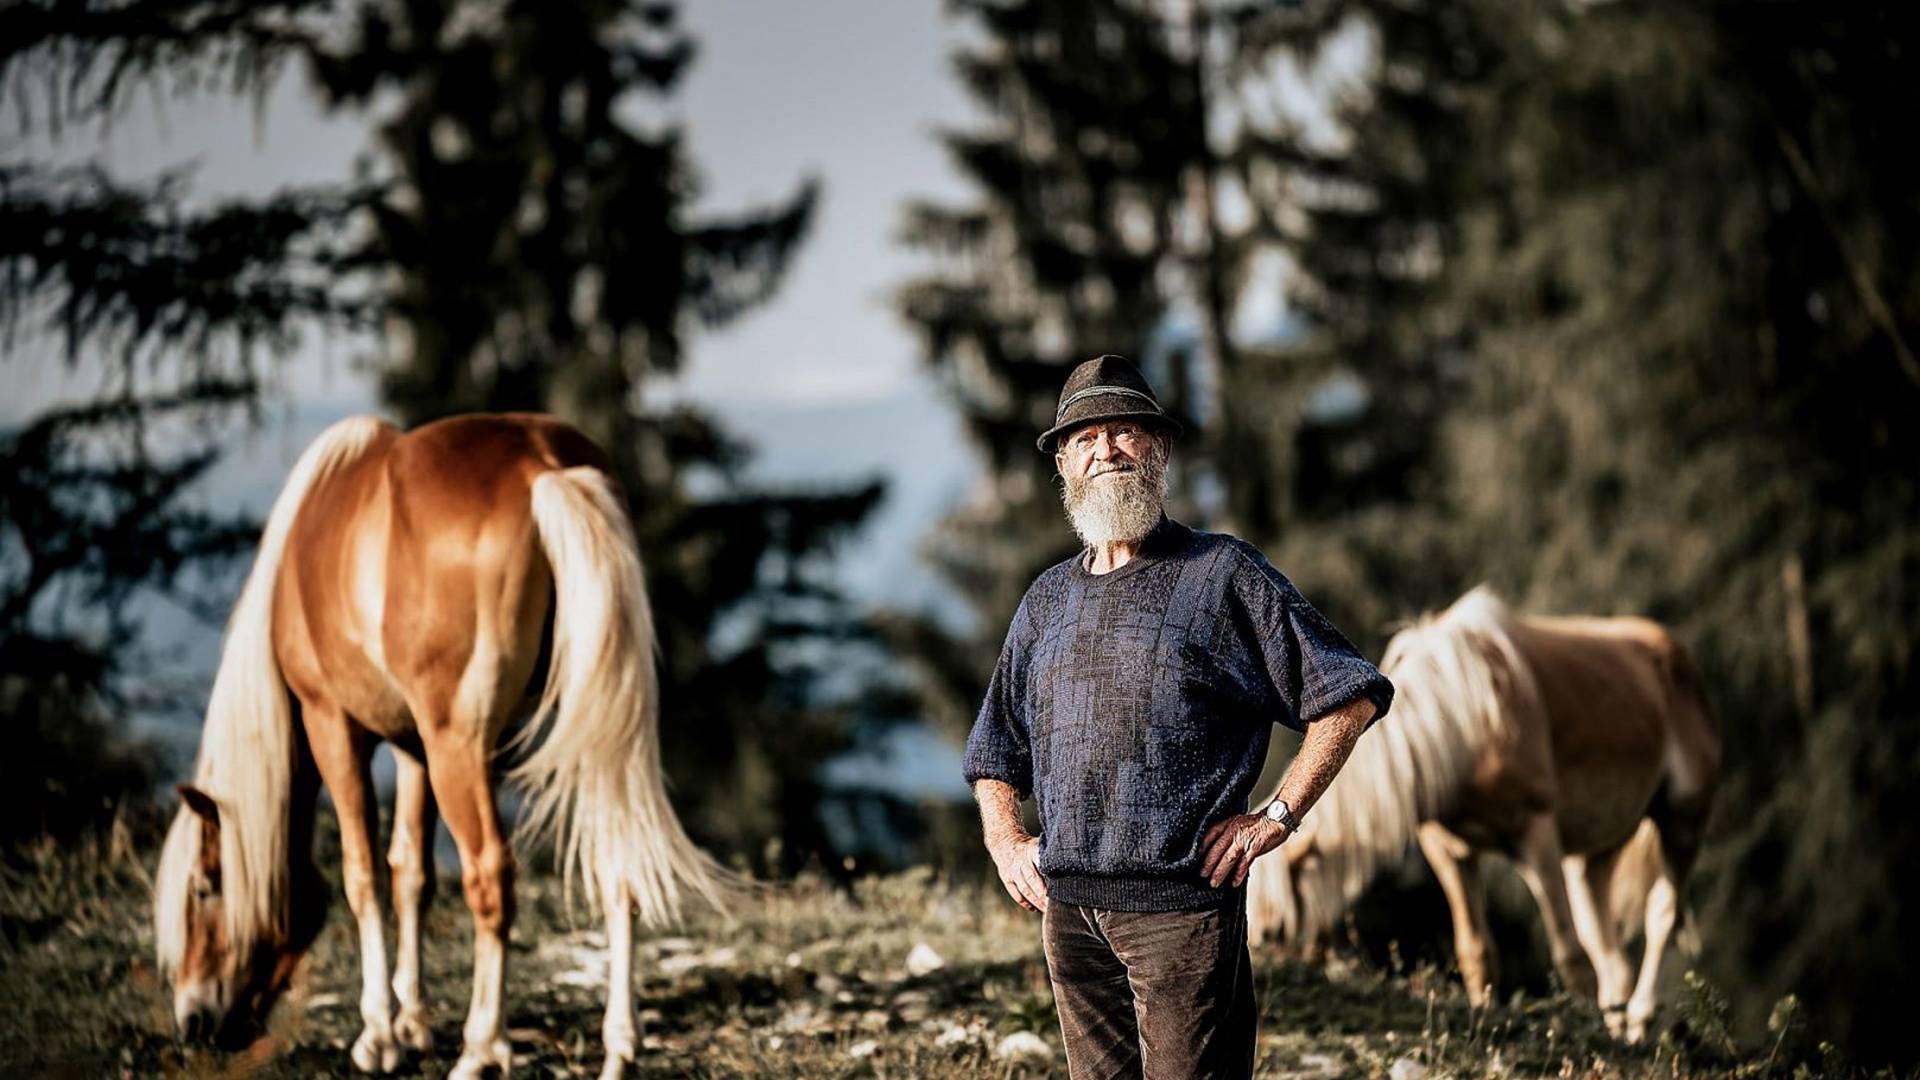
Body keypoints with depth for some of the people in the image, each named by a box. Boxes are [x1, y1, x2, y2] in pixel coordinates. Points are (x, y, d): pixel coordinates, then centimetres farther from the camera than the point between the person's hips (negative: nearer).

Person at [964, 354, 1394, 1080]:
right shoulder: (1048, 598, 18)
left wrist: (1277, 816, -6)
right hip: (1068, 906, 5)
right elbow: (996, 750, 28)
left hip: (1181, 904, -5)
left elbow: (1350, 695, -1)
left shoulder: (1222, 573, 2)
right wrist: (1004, 840, 11)